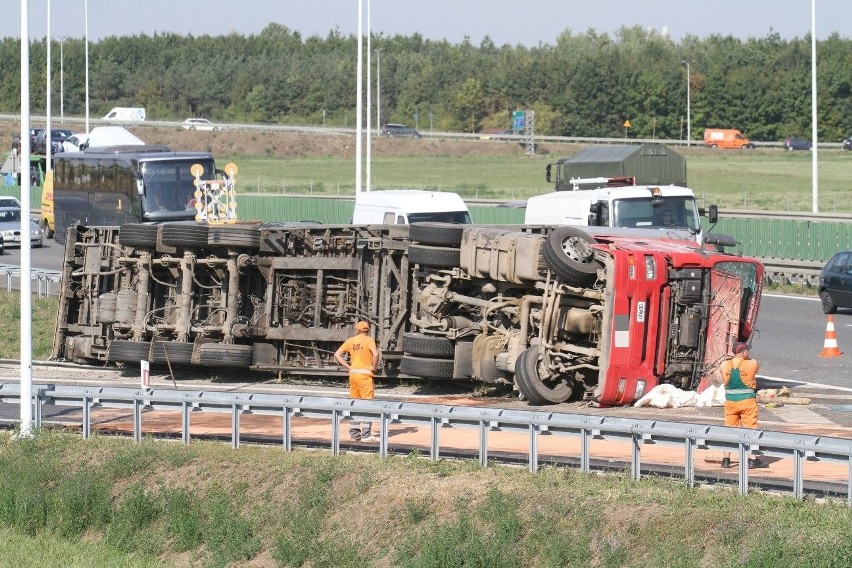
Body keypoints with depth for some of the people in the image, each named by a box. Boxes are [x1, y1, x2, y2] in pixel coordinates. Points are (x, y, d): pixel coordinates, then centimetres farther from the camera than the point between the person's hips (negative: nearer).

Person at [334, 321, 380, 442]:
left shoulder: (351, 340, 9)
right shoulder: (369, 340, -6)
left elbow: (337, 354, 7)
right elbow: (375, 354, -24)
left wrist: (348, 366, 7)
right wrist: (373, 367, -9)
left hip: (353, 373, 5)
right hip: (365, 374, -5)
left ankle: (354, 433, 15)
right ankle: (366, 435, -8)